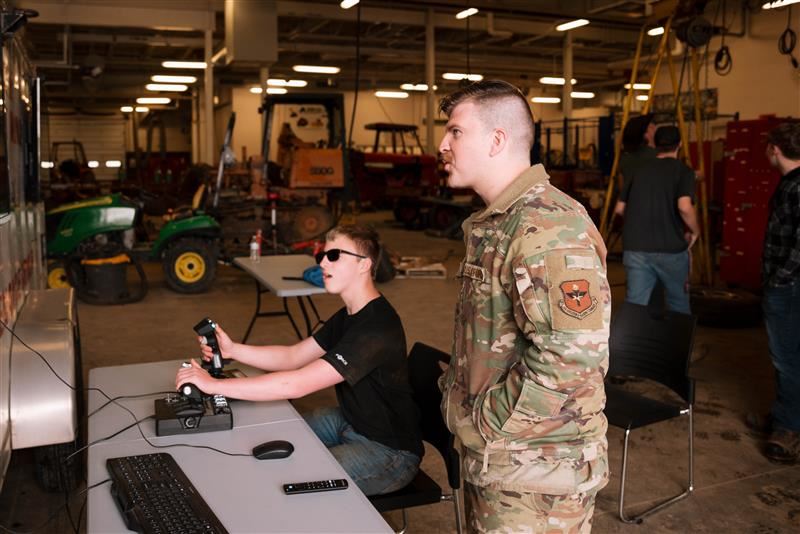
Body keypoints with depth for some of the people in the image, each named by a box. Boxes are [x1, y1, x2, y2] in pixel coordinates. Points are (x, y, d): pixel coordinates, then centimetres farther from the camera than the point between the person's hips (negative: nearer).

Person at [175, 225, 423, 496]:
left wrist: (213, 385, -31)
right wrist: (232, 350, -8)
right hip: (351, 422, 9)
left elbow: (296, 385, -35)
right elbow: (293, 357, 6)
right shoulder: (350, 315, 4)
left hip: (389, 452, -9)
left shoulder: (377, 328, -30)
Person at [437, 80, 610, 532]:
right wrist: (456, 386, 10)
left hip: (535, 475, -9)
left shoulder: (549, 229, -24)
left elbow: (569, 359, -31)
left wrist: (489, 423, -20)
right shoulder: (494, 224, 10)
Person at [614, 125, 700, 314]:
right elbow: (684, 207, -19)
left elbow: (620, 208, 13)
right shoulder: (683, 170, -2)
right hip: (670, 249, -2)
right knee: (678, 305, 17)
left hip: (635, 248, 3)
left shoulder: (638, 169, 10)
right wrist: (695, 231, -1)